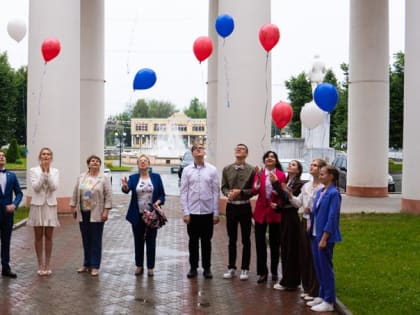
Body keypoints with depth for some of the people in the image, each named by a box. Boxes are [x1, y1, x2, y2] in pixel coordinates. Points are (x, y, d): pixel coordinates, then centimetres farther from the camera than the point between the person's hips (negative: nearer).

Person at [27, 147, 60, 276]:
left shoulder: (55, 171, 3)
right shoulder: (33, 170, -1)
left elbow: (54, 187, -11)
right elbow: (35, 187, -13)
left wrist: (48, 172, -16)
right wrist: (43, 172, -16)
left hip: (50, 206, 1)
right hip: (37, 205, -1)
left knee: (48, 237, 6)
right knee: (38, 237, 5)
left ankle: (47, 265, 14)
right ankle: (40, 265, 15)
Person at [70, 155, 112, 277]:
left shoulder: (104, 178, -4)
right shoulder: (81, 177, 7)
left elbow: (108, 196, -7)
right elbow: (75, 193, 11)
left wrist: (106, 211, -12)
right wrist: (73, 207, 6)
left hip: (97, 214, -4)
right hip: (83, 213, 4)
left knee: (96, 240, 1)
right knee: (86, 240, 11)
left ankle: (95, 266, 6)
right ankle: (86, 264, 21)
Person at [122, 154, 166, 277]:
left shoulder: (156, 177, 1)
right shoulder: (133, 178, 1)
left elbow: (162, 194, 4)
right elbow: (127, 189, -18)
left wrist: (158, 202, -16)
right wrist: (125, 187, -40)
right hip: (137, 215, 1)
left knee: (151, 241, 5)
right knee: (138, 241, 9)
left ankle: (150, 267, 15)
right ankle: (139, 266, 22)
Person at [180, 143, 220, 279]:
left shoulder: (212, 170, -2)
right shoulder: (187, 170, 0)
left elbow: (216, 192, 0)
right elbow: (184, 192, 0)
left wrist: (216, 213, -2)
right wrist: (186, 212, -5)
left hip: (207, 212, 0)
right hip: (192, 212, 0)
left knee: (206, 241, 9)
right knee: (193, 241, 10)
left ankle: (207, 268, 21)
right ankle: (193, 267, 22)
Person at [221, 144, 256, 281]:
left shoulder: (251, 170, -5)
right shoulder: (227, 169, 4)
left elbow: (254, 190, -6)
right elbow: (223, 187, 7)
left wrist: (240, 192, -17)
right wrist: (228, 193, -14)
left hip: (244, 207, -2)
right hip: (231, 206, 3)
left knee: (246, 240, 6)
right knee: (232, 239, 11)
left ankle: (244, 269, 17)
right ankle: (231, 268, 22)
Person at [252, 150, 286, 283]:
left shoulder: (281, 175, -3)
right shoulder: (259, 173, 2)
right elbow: (254, 191, -8)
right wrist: (258, 180, -23)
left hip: (274, 212, -1)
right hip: (260, 211, 1)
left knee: (274, 243, 9)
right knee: (260, 243, 1)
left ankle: (274, 272, 21)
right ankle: (262, 272, 11)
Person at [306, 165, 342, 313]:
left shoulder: (333, 194, -14)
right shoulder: (320, 192, 10)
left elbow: (332, 217, -17)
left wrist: (324, 238, -19)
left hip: (325, 235, -8)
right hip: (315, 234, 8)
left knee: (326, 267, 0)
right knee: (318, 266, 14)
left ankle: (329, 301, 9)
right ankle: (322, 296, 26)